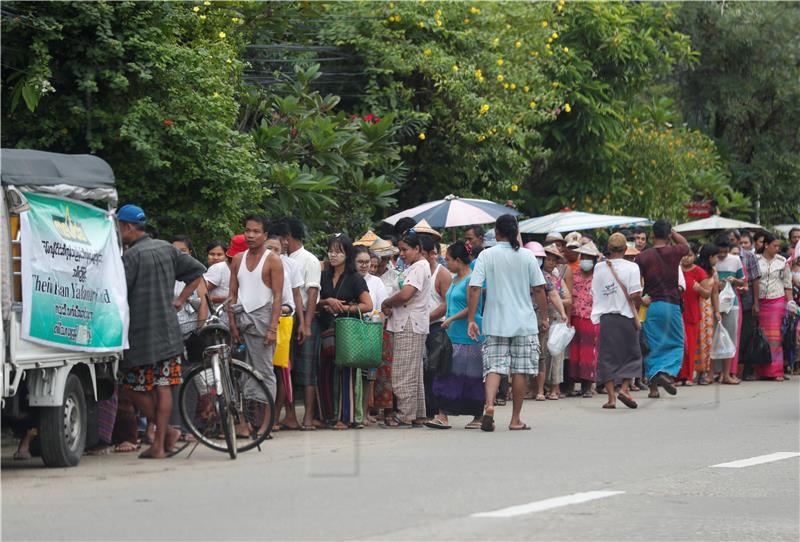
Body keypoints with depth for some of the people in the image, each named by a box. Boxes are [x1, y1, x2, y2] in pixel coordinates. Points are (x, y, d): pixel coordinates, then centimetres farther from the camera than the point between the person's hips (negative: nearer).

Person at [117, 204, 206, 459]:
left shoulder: (131, 256, -13)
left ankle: (166, 431, 0)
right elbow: (198, 270, 17)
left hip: (141, 336, -7)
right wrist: (180, 300, 17)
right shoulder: (166, 249, 9)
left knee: (132, 388, 4)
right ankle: (160, 443, 4)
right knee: (163, 387, 5)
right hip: (168, 331, 7)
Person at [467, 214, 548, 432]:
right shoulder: (527, 256, -1)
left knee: (494, 367, 2)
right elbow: (538, 289, 0)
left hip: (495, 323, 0)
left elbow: (474, 289, -8)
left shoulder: (486, 255, -2)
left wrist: (471, 320, -4)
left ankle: (489, 406, -22)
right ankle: (515, 420, 9)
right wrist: (544, 317, 10)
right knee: (521, 370, 6)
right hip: (525, 322, 0)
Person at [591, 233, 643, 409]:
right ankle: (624, 388, -5)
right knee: (631, 354, 11)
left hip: (604, 318, 2)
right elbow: (635, 295, -12)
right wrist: (637, 306, 6)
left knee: (607, 357, 5)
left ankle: (611, 397, 1)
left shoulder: (599, 268, 3)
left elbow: (594, 294, 5)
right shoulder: (631, 267, -7)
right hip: (625, 316, -2)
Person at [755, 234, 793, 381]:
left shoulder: (782, 262, 6)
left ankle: (776, 371, -4)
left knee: (775, 336, -5)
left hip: (777, 301, 0)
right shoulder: (756, 261, 2)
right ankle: (761, 371, 6)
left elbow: (787, 284, 8)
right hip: (760, 301, 0)